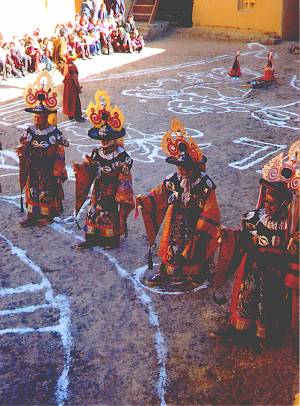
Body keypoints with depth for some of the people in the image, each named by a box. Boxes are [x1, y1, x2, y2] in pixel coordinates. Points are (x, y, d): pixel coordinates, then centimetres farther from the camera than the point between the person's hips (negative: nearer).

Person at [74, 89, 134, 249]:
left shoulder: (122, 157, -11)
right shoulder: (96, 154, 4)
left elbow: (125, 179, -13)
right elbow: (87, 172, 4)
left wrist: (122, 196, -19)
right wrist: (81, 169, -18)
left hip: (113, 193, -5)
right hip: (98, 192, 5)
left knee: (112, 215, 4)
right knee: (94, 213, 8)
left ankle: (113, 239, 18)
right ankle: (92, 237, 19)